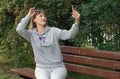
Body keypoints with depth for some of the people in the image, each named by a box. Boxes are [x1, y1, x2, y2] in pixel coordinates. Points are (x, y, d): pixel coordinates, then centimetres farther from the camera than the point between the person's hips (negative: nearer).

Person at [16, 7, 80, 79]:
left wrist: (77, 21, -28)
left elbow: (69, 34, -11)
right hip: (41, 68, 1)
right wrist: (28, 16, -6)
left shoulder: (53, 31, 1)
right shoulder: (31, 34, 4)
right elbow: (19, 29, -15)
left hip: (58, 67, 0)